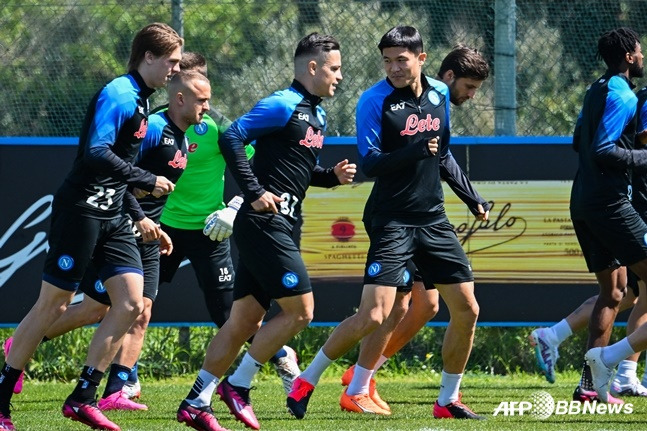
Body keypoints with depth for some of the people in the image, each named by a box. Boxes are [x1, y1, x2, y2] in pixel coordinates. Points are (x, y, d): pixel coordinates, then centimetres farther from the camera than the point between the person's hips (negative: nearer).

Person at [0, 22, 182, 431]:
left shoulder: (140, 101, 15)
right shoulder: (117, 95, -15)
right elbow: (96, 152, -26)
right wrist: (147, 181, -21)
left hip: (111, 215, 9)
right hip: (80, 210, -9)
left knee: (131, 302, -3)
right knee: (53, 305, -4)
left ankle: (83, 398, 1)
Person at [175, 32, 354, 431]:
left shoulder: (318, 116, 18)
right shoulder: (283, 105, -10)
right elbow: (232, 138, -16)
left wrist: (333, 176, 9)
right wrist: (255, 192, -21)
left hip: (282, 226, 9)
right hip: (264, 222, -9)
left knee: (246, 320, 7)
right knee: (300, 310, -11)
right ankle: (237, 385, -2)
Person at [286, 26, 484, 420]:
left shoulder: (439, 95, 7)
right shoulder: (374, 100, -10)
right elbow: (370, 163, -16)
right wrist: (415, 153, -29)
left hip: (433, 220, 6)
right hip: (393, 221, -6)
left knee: (467, 310, 2)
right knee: (373, 316, -15)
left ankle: (448, 401, 17)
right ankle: (306, 381, 2)